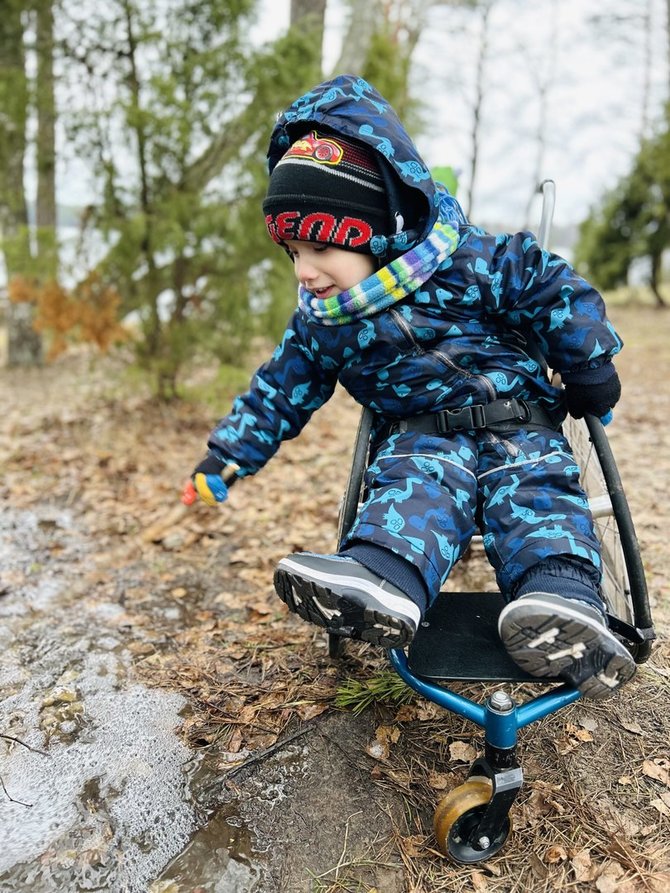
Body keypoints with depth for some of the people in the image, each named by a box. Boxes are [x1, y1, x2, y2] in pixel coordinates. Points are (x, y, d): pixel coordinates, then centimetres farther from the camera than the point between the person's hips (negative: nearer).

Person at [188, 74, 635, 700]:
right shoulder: (318, 321, 5)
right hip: (418, 435, 2)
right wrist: (228, 455, 12)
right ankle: (383, 584, -57)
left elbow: (552, 287, -2)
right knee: (415, 487, -30)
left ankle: (563, 600, -51)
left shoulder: (464, 261, -9)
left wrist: (591, 369, 0)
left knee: (534, 492, -29)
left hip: (517, 421, -1)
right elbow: (280, 390, 14)